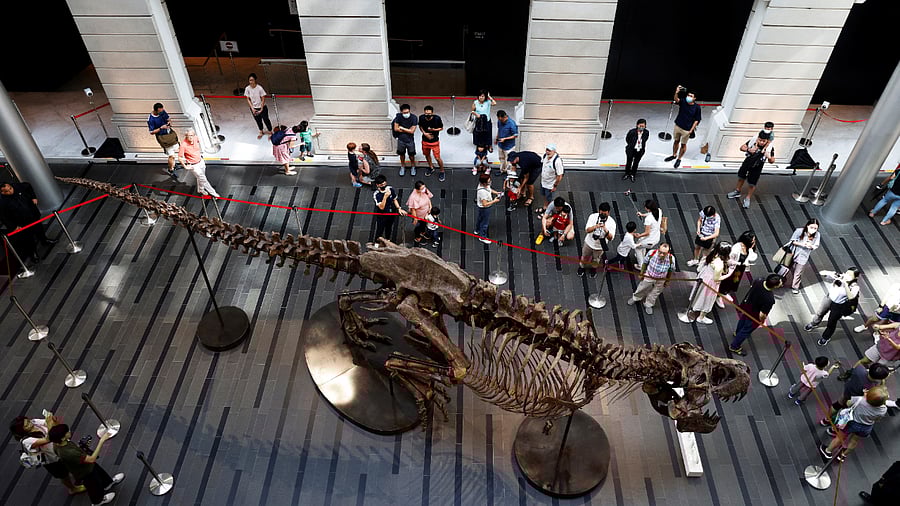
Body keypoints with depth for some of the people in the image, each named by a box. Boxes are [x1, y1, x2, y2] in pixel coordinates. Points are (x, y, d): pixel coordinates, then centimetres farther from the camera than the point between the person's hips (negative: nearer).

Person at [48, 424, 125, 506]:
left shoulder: (57, 444, -22)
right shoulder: (69, 453, -47)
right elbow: (91, 459, -44)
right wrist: (101, 441, -45)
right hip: (85, 473, -7)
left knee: (100, 472, 34)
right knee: (95, 487, 25)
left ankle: (108, 483, 65)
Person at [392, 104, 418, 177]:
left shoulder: (414, 118, -20)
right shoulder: (398, 116, -16)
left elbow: (412, 131, -21)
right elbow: (396, 129, -14)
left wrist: (401, 128, -15)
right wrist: (407, 130, -14)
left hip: (410, 140, -1)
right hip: (401, 140, 1)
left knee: (411, 155, 14)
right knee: (402, 154, 19)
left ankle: (413, 167, 38)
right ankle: (403, 167, 41)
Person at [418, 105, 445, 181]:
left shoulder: (437, 118, -23)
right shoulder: (421, 118, -17)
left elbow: (441, 128, -7)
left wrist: (434, 130, -26)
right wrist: (424, 133, -14)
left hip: (435, 141, -3)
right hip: (425, 140, 3)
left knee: (437, 158, -1)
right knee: (427, 155, 22)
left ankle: (442, 172, 22)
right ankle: (431, 168, 48)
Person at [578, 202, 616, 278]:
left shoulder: (611, 222, -25)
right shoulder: (593, 216, -22)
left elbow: (610, 238, -30)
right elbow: (587, 230, -29)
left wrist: (606, 231, -51)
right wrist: (596, 226, -49)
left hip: (600, 246, 0)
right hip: (589, 242, 0)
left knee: (595, 260, 24)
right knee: (584, 257, 24)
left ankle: (593, 269, 57)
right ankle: (581, 267, 56)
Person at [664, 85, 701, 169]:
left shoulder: (697, 107, -13)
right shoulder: (683, 101, -8)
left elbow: (697, 120, -8)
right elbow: (676, 100, -29)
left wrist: (691, 130, -12)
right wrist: (677, 93, -49)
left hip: (687, 130, -3)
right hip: (678, 126, 3)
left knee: (683, 144, 10)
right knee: (676, 141, 20)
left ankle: (679, 159, 27)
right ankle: (674, 155, 42)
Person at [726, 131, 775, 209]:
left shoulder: (770, 147, -24)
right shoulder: (753, 140, -22)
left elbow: (772, 161, -16)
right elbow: (742, 147, -10)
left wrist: (769, 157, -38)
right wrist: (748, 149, -31)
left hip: (757, 167, -2)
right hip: (747, 162, 3)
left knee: (752, 184, 4)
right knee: (741, 177, 22)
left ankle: (747, 199, 25)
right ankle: (737, 191, 46)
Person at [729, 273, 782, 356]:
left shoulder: (758, 282, -26)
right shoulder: (769, 299, -41)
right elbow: (762, 315, -31)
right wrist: (762, 321, -8)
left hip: (746, 305, 7)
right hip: (754, 316, -7)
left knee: (742, 320, 36)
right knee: (746, 330, 19)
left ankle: (737, 332, 68)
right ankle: (734, 347, 38)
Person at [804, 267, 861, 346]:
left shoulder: (855, 287, -28)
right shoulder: (839, 276, -20)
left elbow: (851, 297, -47)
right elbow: (821, 273, -20)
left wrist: (845, 283, -48)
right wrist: (829, 273, -40)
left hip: (838, 306, -3)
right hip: (829, 298, 3)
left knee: (831, 323, 17)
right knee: (820, 313, 29)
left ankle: (826, 337, 45)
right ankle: (813, 324, 61)